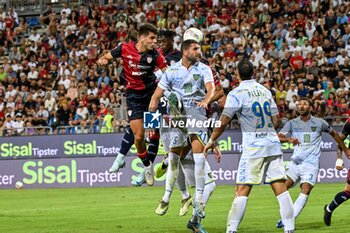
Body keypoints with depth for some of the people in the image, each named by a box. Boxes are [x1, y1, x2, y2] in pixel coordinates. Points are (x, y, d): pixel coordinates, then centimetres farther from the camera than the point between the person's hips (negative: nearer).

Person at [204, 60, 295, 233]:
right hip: (273, 145, 5)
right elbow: (275, 121, 15)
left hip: (253, 148, -5)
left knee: (242, 191, -4)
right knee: (281, 188, 1)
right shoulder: (265, 90, 12)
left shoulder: (237, 93, -5)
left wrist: (212, 141, 5)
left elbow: (223, 121, -8)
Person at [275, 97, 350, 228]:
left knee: (305, 191, -18)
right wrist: (289, 139, -31)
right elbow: (279, 137, -9)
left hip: (311, 164, -3)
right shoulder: (292, 123, 4)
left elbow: (333, 134, 18)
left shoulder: (319, 123, 1)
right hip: (295, 162, 3)